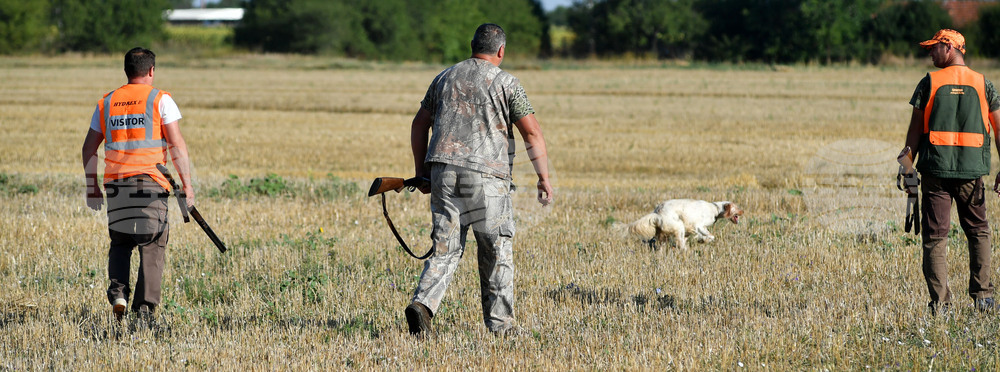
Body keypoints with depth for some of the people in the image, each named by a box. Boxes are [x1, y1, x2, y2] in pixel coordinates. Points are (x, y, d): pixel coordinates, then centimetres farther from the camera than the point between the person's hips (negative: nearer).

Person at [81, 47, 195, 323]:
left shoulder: (106, 103, 12)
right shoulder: (160, 100, 1)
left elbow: (89, 148, 11)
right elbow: (177, 145, -6)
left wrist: (92, 188, 18)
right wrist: (187, 185, -3)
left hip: (116, 183, 3)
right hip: (151, 184, -3)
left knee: (120, 243, 17)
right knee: (152, 246, 4)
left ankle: (118, 292, -3)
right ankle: (145, 306, -3)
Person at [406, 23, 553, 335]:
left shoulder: (445, 78, 15)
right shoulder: (505, 83, 0)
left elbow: (419, 126, 18)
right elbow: (532, 133, -5)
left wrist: (422, 172, 23)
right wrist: (544, 177, -1)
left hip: (443, 172, 4)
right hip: (486, 176, -4)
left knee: (446, 248, 7)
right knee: (497, 251, 8)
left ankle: (423, 304, -15)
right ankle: (499, 323, 12)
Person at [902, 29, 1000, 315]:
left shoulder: (929, 83, 0)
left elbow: (914, 130, 1)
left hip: (935, 170, -1)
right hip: (972, 172, 1)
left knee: (935, 236, 2)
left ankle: (940, 303, -4)